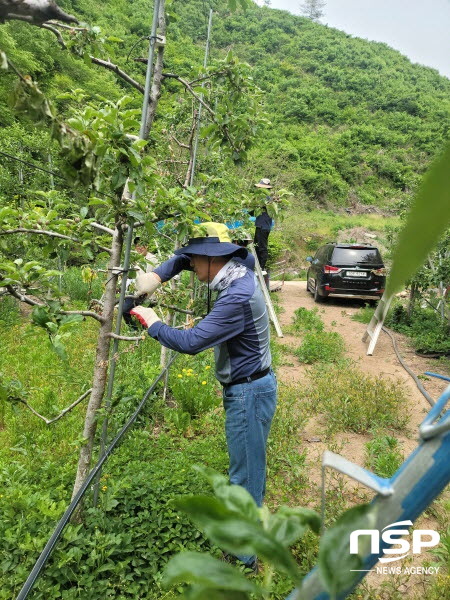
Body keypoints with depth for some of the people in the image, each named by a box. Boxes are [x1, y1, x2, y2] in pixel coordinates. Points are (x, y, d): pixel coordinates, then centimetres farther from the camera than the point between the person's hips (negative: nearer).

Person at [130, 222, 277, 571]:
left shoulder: (238, 297, -28)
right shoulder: (238, 271, 1)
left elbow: (191, 342, -29)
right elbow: (186, 256, 14)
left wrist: (153, 324, -13)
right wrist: (157, 275, -2)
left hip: (249, 393, -10)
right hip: (249, 387, 10)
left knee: (244, 475, 3)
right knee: (250, 466, 24)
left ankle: (243, 557, 19)